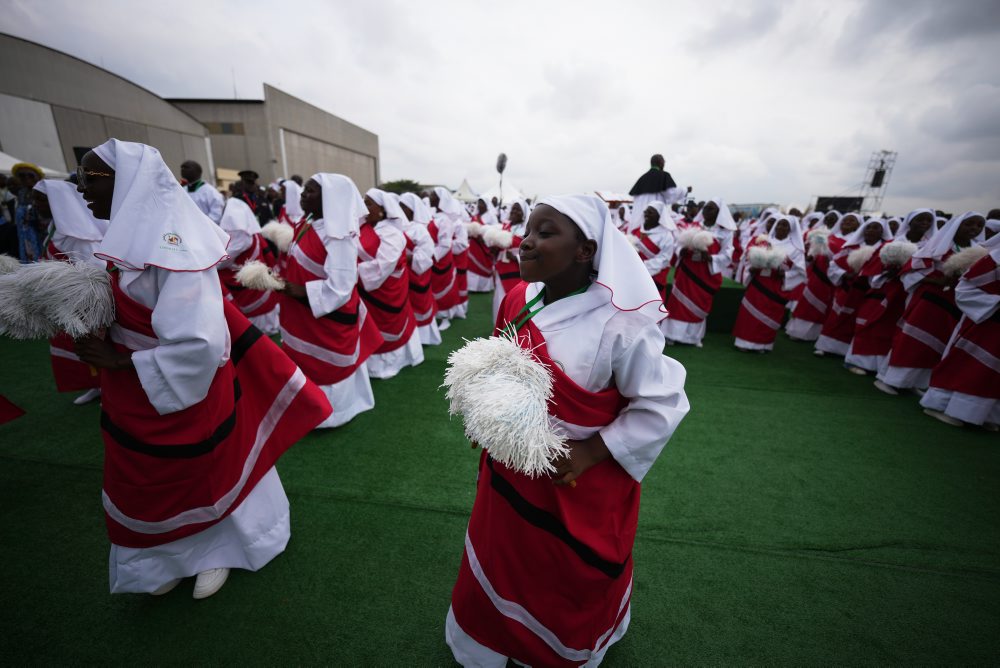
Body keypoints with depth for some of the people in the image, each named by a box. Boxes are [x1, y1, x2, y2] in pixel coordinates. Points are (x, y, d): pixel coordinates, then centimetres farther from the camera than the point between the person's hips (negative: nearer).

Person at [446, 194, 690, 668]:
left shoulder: (619, 323, -25)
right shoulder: (516, 301, -6)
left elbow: (662, 405, -18)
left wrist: (591, 452, -22)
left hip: (578, 487, -5)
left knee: (572, 581, 25)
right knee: (503, 562, 30)